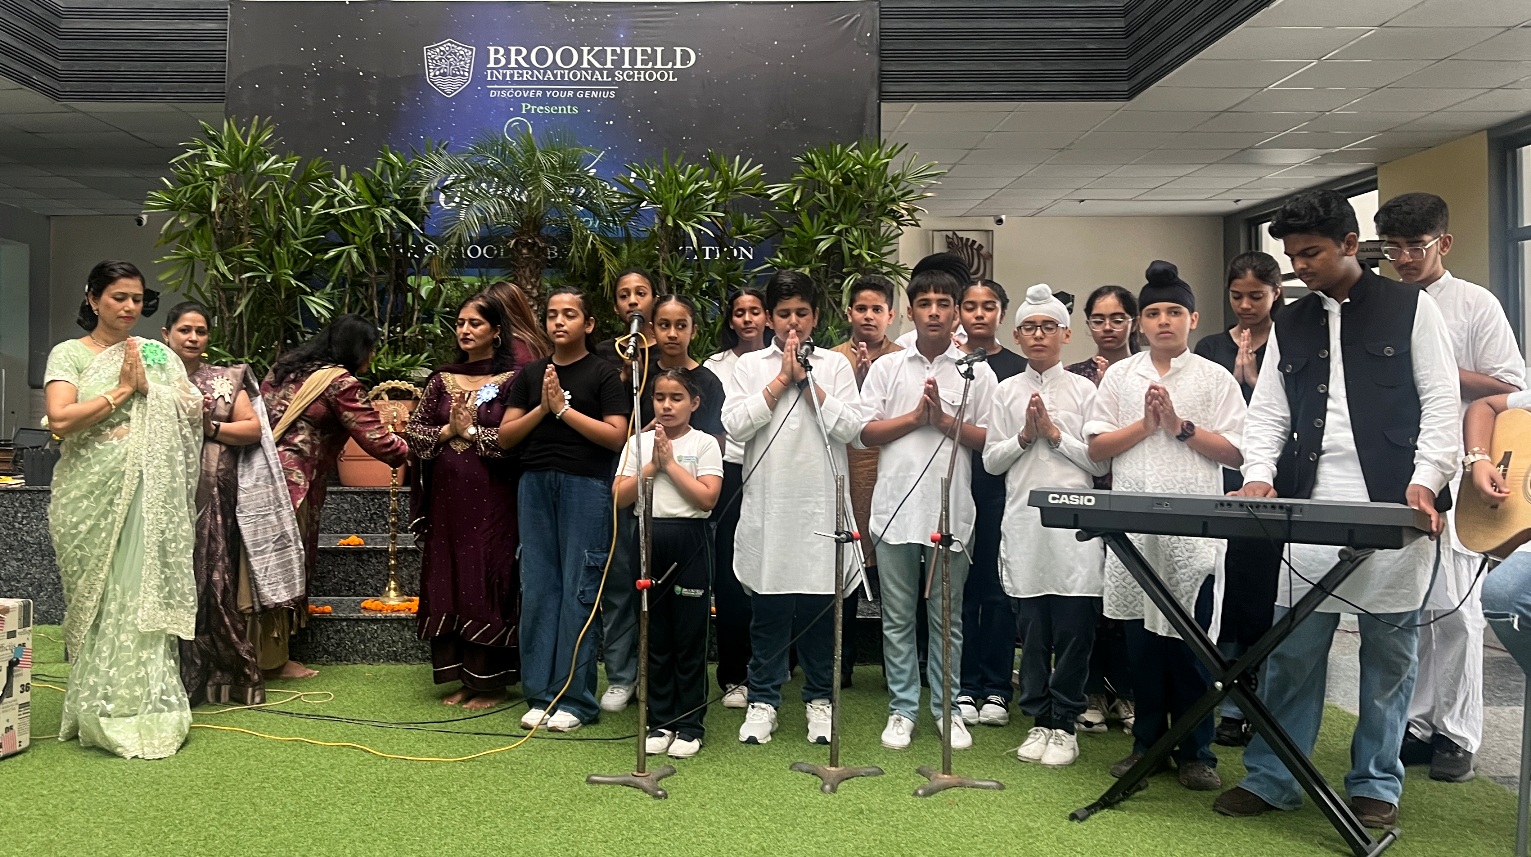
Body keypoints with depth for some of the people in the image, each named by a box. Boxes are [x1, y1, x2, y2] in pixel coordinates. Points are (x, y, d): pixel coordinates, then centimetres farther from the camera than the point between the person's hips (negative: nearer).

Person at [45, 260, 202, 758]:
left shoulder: (157, 355, 13)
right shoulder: (69, 354, 5)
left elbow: (192, 411, 3)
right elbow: (60, 419, -10)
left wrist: (148, 387, -8)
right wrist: (121, 390, -8)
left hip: (149, 491, 2)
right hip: (91, 492, -2)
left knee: (145, 595, -1)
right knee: (97, 599, 1)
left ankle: (145, 707, 5)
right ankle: (101, 711, 10)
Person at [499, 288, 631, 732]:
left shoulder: (603, 374, 2)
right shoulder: (530, 374, 15)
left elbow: (617, 435, -9)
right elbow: (506, 436, 10)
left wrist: (564, 408, -10)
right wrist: (542, 408, -5)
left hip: (586, 486, -4)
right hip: (535, 484, 4)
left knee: (579, 591, -3)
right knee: (537, 590, 5)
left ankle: (575, 699, 5)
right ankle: (540, 694, 14)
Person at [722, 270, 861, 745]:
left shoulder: (835, 365, 10)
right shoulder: (750, 366, 10)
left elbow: (849, 427, -3)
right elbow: (734, 424, -4)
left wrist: (807, 380, -5)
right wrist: (781, 380, -5)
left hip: (821, 505, 0)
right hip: (767, 505, 0)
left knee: (820, 606, 5)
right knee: (768, 608, 4)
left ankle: (818, 697, 20)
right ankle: (763, 700, 17)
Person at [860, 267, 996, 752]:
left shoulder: (978, 373, 6)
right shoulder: (887, 368, 8)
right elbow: (863, 434, 1)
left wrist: (945, 419, -11)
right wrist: (915, 416, -8)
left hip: (951, 510, 0)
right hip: (896, 507, 1)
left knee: (947, 616, 9)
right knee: (898, 616, 7)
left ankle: (946, 707, 21)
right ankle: (902, 708, 18)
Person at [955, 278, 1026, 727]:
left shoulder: (1018, 368, 7)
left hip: (1001, 485, 0)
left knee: (998, 586, 3)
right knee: (960, 585, 4)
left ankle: (996, 688, 13)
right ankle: (964, 686, 14)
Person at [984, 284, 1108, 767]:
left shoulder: (1084, 390, 5)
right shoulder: (1007, 391, 10)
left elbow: (1101, 462, 0)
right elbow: (991, 461, 8)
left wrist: (1055, 433, -7)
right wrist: (1025, 436, -6)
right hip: (1024, 522, 2)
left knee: (1073, 629, 0)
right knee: (1031, 628, 7)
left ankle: (1064, 725, 13)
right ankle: (1039, 719, 19)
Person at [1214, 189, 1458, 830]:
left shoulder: (1410, 308, 5)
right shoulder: (1290, 325, 15)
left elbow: (1440, 402, 0)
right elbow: (1267, 414, 14)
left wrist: (1426, 478, -12)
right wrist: (1259, 475, -3)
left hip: (1393, 508, -3)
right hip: (1310, 507, 3)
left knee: (1389, 651, 5)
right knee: (1293, 650, 4)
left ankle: (1375, 786, 19)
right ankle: (1270, 779, 15)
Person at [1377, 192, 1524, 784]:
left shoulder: (1475, 305, 0)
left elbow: (1512, 387, -5)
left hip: (1451, 475, -4)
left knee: (1453, 607, -1)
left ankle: (1457, 735, 10)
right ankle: (1414, 723, 18)